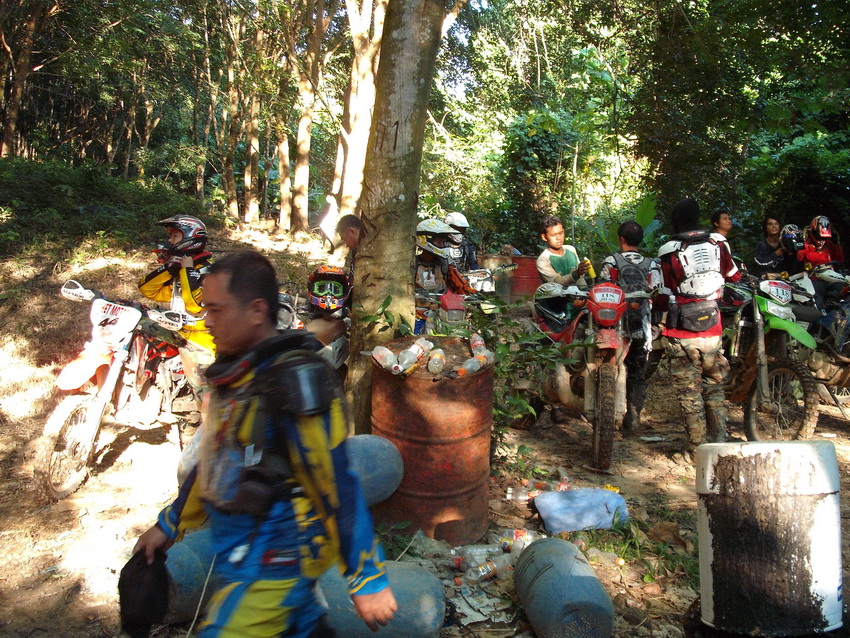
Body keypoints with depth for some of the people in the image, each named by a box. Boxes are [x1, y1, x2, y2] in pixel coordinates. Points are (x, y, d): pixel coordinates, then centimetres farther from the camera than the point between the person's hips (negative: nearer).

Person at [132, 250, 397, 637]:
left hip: (271, 571, -8)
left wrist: (368, 579, -17)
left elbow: (337, 484, -21)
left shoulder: (293, 380, -21)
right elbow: (215, 460, 18)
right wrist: (169, 525, 26)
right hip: (242, 559, 8)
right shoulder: (237, 374, 6)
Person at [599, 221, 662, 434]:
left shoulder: (611, 261, -3)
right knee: (638, 375, 11)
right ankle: (633, 415, 4)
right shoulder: (652, 265, 5)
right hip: (642, 327, 2)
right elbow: (656, 295, 0)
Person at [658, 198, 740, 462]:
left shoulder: (669, 253, -11)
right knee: (715, 390, 15)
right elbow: (735, 277, 16)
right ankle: (721, 445, 17)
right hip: (712, 331, 3)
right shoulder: (718, 245, 0)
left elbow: (665, 297, -9)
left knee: (689, 393, 5)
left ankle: (697, 449, 8)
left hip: (682, 335, -3)